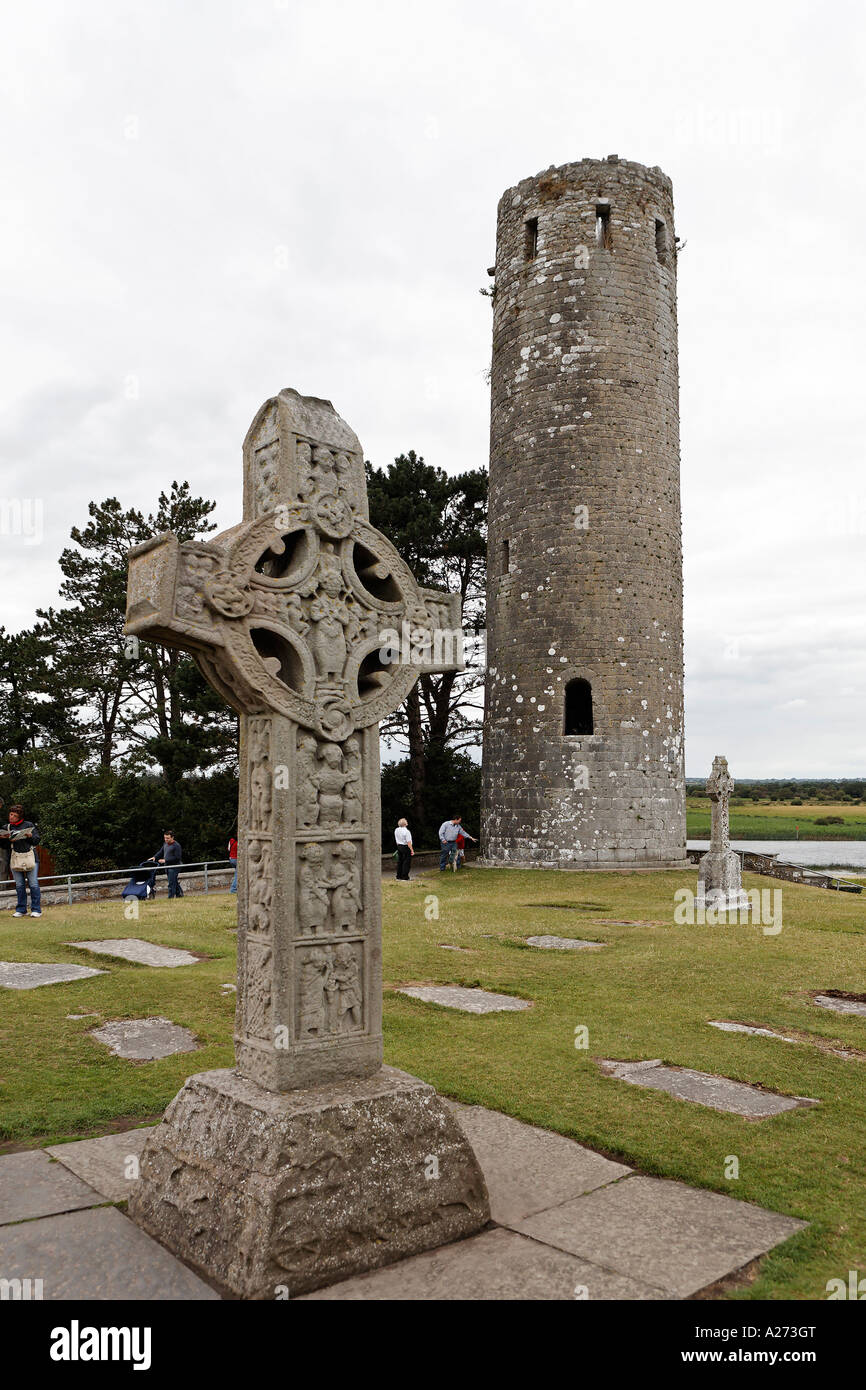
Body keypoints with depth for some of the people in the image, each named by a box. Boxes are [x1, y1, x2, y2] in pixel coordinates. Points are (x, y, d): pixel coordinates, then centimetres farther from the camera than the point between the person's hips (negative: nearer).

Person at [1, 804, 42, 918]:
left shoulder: (29, 825, 8)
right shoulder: (6, 827, 14)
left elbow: (37, 840, 6)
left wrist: (30, 836, -13)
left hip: (30, 857, -2)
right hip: (15, 859, 2)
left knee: (33, 884, -5)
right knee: (19, 885, 3)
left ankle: (36, 910, -1)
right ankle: (21, 910, 12)